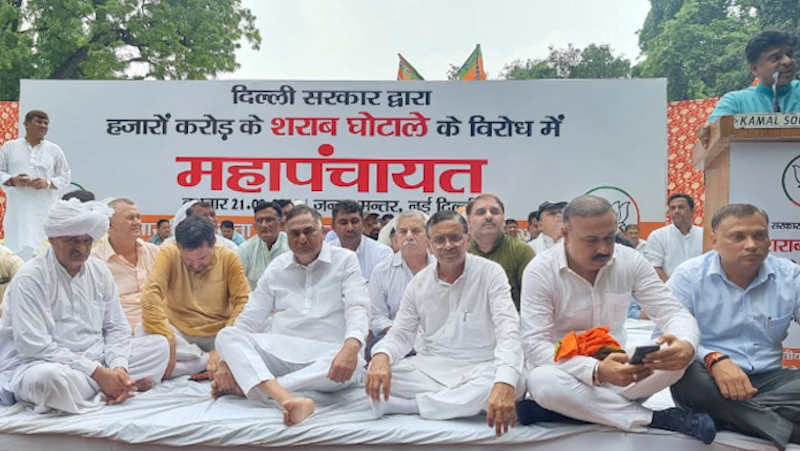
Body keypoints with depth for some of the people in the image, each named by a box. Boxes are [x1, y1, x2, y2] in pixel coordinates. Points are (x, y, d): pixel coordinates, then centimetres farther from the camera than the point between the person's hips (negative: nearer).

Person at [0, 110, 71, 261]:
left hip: (46, 209, 0)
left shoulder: (54, 150, 9)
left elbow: (66, 177, 9)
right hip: (18, 209, 0)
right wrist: (12, 180, -9)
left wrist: (48, 183, -10)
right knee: (18, 248, -5)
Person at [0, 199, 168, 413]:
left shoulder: (99, 271, 6)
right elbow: (34, 346, -21)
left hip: (97, 359, 6)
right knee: (50, 377, -40)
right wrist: (97, 373, -24)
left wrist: (119, 366, -14)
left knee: (158, 345, -3)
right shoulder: (30, 278, -13)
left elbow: (116, 327, 7)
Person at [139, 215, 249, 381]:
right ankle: (206, 359, -19)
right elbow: (151, 295, -21)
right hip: (179, 332, 1)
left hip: (218, 334, 0)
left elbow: (243, 302, -11)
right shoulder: (168, 255, -9)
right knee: (143, 332, -30)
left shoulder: (228, 258, -7)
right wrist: (167, 338, -32)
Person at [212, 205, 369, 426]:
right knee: (227, 336, -20)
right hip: (280, 350, 3)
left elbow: (358, 307, -9)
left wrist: (351, 348, -30)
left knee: (352, 367, -36)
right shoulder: (277, 267, 14)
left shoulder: (345, 260, 4)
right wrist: (228, 360, -1)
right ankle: (286, 398, -45)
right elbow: (250, 319, 14)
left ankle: (246, 384, -31)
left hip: (327, 352, -3)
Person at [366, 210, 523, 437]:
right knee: (376, 377, -22)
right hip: (430, 367, 2)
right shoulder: (418, 283, 4)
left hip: (479, 368, -2)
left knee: (507, 384, -37)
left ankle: (405, 404, -26)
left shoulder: (490, 273, -8)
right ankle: (462, 402, -19)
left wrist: (504, 383, -40)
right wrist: (381, 356, -22)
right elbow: (401, 333, 5)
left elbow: (508, 331, -20)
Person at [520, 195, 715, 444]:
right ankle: (655, 419, -23)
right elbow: (535, 345, -24)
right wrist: (597, 371, -40)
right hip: (566, 371, -2)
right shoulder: (539, 271, -17)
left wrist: (686, 345, -34)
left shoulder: (631, 261, -6)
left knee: (675, 357, -23)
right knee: (542, 382, -37)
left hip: (616, 367, 3)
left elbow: (674, 312, -8)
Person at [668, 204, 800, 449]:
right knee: (687, 375, -36)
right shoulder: (689, 275, -5)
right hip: (709, 374, -2)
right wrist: (714, 360, -32)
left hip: (768, 377, 3)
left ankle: (720, 414, -27)